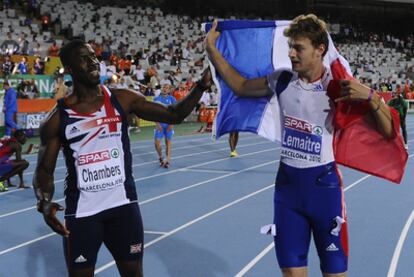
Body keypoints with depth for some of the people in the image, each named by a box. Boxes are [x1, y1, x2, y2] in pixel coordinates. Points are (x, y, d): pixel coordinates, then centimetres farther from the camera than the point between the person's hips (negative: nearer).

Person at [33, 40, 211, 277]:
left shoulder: (123, 99, 0)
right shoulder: (58, 117, -3)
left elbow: (174, 115, 2)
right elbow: (45, 170, 1)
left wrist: (200, 87, -12)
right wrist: (44, 202, -19)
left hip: (124, 204, 2)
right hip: (81, 212, -1)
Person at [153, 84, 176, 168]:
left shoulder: (171, 99, 1)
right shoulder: (157, 99, 4)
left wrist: (172, 124, -8)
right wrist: (157, 124, -7)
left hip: (169, 124, -1)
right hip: (160, 124, 1)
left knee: (168, 142, 2)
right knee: (157, 142, -3)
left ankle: (167, 160, 7)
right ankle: (160, 157, 21)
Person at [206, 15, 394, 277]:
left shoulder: (339, 86, -11)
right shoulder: (282, 80, 1)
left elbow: (388, 132, -11)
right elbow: (240, 86, 16)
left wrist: (370, 96, -28)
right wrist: (212, 49, 9)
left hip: (324, 184, -3)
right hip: (287, 182, 4)